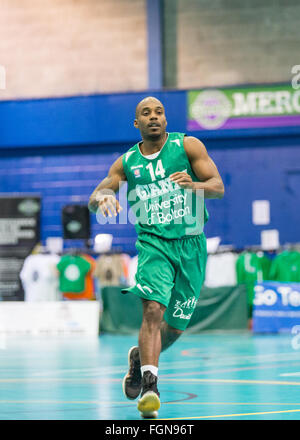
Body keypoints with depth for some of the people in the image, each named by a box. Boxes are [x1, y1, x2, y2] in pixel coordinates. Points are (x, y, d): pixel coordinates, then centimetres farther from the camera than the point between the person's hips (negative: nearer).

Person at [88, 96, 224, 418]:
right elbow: (93, 200, 1)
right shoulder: (126, 162, 6)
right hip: (153, 243, -1)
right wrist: (102, 198, -24)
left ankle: (140, 357, 37)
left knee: (175, 326, 9)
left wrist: (194, 185, -29)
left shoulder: (188, 146, 0)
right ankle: (150, 385, -25)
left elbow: (219, 187, -6)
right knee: (153, 309, -23)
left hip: (191, 246, 1)